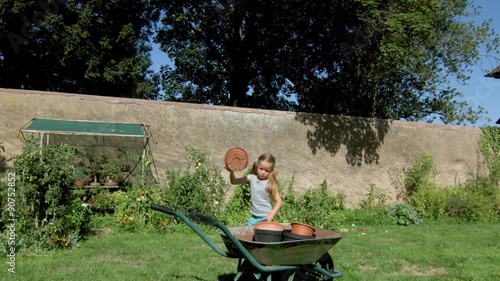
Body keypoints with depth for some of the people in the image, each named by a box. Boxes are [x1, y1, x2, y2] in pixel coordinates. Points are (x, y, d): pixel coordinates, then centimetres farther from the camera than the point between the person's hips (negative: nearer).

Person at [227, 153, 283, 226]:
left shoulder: (270, 184, -12)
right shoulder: (252, 178, 0)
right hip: (254, 217, 5)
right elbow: (234, 181, 5)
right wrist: (231, 172, -14)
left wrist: (271, 215, -24)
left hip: (265, 218, -4)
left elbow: (279, 201, -12)